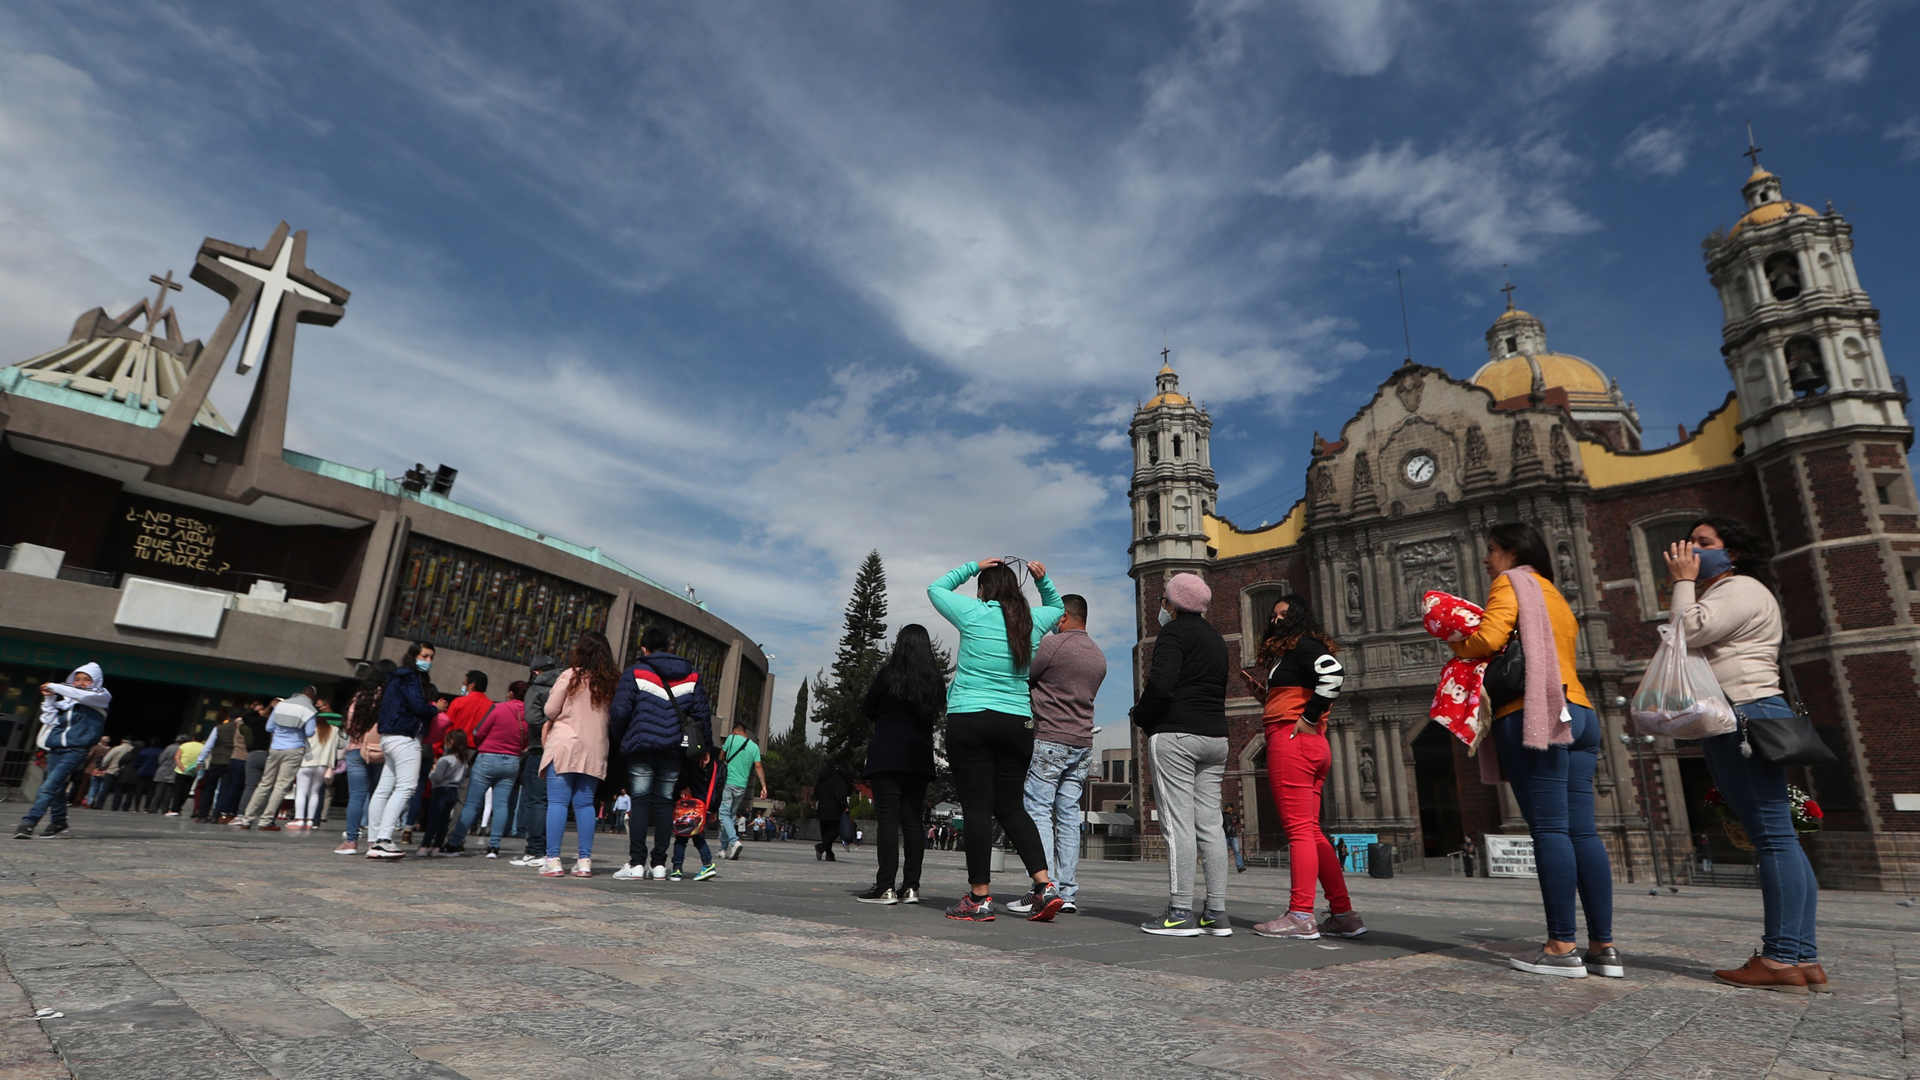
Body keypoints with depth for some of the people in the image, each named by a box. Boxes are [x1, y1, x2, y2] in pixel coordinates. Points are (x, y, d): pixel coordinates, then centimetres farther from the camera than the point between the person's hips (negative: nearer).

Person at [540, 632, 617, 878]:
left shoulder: (570, 676, -5)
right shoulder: (609, 682, 6)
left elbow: (550, 711, 0)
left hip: (565, 746, -4)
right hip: (594, 750, 4)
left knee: (557, 802, -1)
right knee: (585, 804, 8)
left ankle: (553, 860, -3)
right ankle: (584, 860, 7)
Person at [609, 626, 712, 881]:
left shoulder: (635, 672, 0)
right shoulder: (691, 675, 10)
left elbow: (620, 710, -6)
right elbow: (703, 713, 8)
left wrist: (620, 738, 9)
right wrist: (704, 746, 14)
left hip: (641, 747, -3)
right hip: (674, 750, 3)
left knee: (640, 803, 1)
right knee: (665, 803, 7)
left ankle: (636, 863, -1)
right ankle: (659, 864, 8)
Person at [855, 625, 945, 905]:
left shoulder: (889, 674, -5)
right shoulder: (936, 679, 6)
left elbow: (866, 709, 5)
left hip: (887, 754, -4)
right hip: (920, 758, 4)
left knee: (888, 819, -6)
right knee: (912, 821, 6)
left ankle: (886, 887, -10)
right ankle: (911, 887, 6)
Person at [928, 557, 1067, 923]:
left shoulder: (973, 613, -2)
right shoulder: (1033, 621, 9)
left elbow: (935, 588, 15)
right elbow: (1056, 606, 33)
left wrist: (973, 566, 15)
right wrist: (1042, 580, 17)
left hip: (969, 719, -4)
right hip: (1017, 724, 5)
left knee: (977, 807, -3)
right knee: (1011, 807, 11)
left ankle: (979, 897, 0)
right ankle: (1045, 885, 2)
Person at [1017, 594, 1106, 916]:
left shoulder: (1052, 643, -9)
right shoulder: (1099, 656, 14)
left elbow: (1025, 680, -4)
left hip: (1049, 739, -7)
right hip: (1083, 743, 7)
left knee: (1038, 812, -5)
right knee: (1069, 816, 8)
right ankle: (1068, 892, 8)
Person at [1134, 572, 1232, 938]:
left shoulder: (1174, 632, -6)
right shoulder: (1215, 638, 20)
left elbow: (1160, 685, -19)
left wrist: (1142, 721, -3)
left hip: (1175, 734, -8)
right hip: (1215, 736, 8)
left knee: (1178, 823, -7)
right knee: (1210, 824, 7)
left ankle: (1181, 913, -6)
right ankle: (1216, 913, 7)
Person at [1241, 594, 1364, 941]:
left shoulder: (1302, 645, -4)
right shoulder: (1293, 652, 24)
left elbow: (1333, 672, -24)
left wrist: (1308, 719, -19)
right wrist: (1264, 693, 16)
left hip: (1291, 741, -10)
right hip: (1311, 745, 11)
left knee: (1298, 830, -10)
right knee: (1311, 831, 11)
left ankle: (1300, 917, -8)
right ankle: (1343, 914, 13)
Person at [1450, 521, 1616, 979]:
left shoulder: (1511, 583, 2)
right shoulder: (1555, 597, 28)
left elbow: (1488, 639, -13)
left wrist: (1458, 646, 6)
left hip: (1532, 714, -9)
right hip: (1577, 712, 9)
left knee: (1549, 829, -10)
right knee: (1582, 830, 4)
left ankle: (1562, 947, -10)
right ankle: (1603, 946, 4)